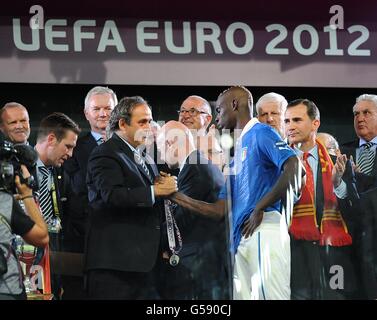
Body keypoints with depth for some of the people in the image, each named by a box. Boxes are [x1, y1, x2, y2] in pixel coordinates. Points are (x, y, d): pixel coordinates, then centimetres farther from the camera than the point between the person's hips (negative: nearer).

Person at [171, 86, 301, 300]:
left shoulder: (261, 133, 0)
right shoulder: (237, 151, 26)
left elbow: (293, 168, -19)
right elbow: (220, 210, 23)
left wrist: (259, 208, -14)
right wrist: (177, 197, 19)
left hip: (263, 232, -9)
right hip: (243, 237, 9)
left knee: (268, 295, -15)